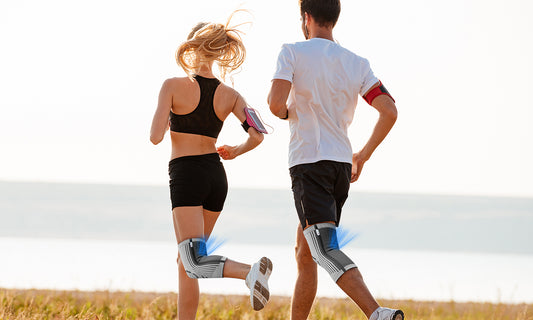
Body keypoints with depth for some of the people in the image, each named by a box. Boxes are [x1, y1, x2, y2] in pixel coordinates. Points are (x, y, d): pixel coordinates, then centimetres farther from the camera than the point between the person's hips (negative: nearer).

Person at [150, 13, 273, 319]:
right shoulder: (230, 95, 3)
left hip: (186, 175, -6)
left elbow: (156, 136, -15)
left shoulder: (173, 86, -9)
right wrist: (235, 151, 14)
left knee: (195, 263, -13)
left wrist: (163, 124, 9)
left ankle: (250, 271, -38)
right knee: (185, 260, 17)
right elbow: (257, 135, -7)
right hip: (216, 176, 6)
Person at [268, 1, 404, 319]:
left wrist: (286, 112, 8)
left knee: (324, 249, -17)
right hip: (342, 163, 6)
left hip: (308, 161, -6)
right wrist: (362, 156, 13)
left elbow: (276, 104, -17)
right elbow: (389, 112, 1)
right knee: (304, 252, 19)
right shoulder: (357, 63, 10)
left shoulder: (293, 53, -3)